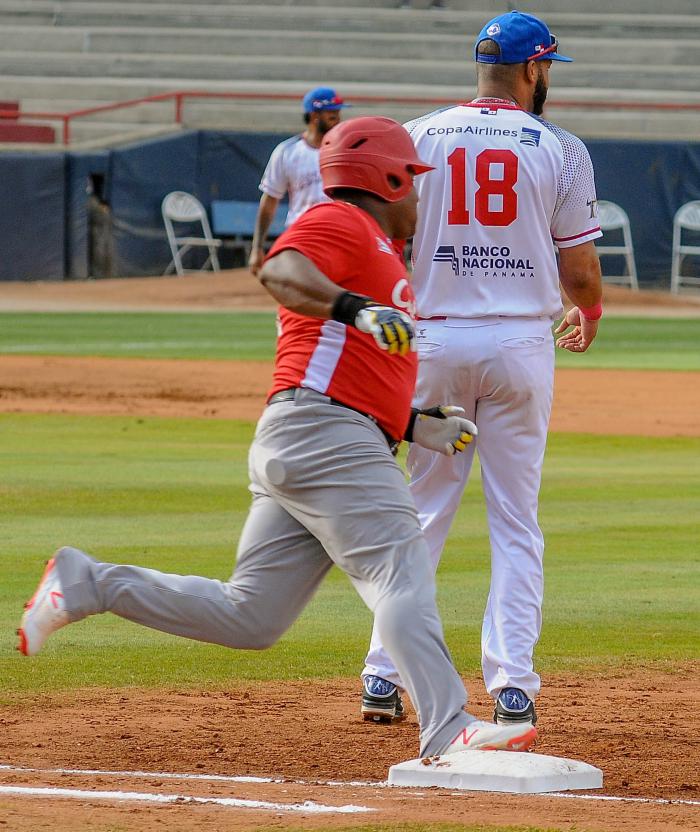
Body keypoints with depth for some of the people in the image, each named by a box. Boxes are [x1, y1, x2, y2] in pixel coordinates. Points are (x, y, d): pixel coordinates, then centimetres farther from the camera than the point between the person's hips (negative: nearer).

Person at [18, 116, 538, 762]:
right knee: (402, 573, -19)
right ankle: (448, 731, -29)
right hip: (323, 427, -10)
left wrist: (417, 426, 18)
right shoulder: (341, 224, 0)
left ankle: (85, 584, 10)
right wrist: (355, 309, -38)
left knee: (247, 618, 5)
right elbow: (280, 273, -22)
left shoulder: (376, 253, 31)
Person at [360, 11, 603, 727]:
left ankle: (385, 678, 4)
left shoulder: (418, 138, 3)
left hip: (435, 339, 1)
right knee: (516, 523, 5)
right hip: (522, 340, -1)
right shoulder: (559, 150, -1)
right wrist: (589, 315, 22)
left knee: (419, 515, 8)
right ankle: (512, 687, -1)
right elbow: (580, 269, 1)